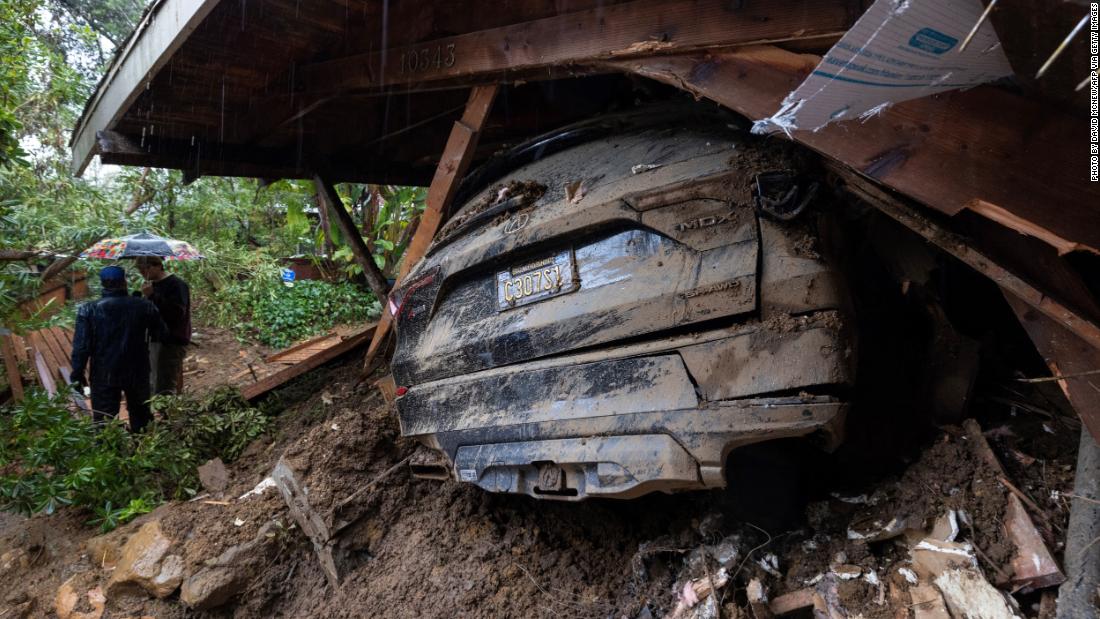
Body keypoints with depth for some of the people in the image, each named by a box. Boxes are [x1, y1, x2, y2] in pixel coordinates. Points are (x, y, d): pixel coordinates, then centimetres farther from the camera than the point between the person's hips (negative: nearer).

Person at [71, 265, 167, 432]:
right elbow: (162, 333, 4)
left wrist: (77, 374, 0)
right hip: (137, 374, 1)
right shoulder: (144, 306, -7)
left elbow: (81, 346, -10)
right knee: (140, 418, 21)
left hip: (103, 376, -1)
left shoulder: (88, 310, -9)